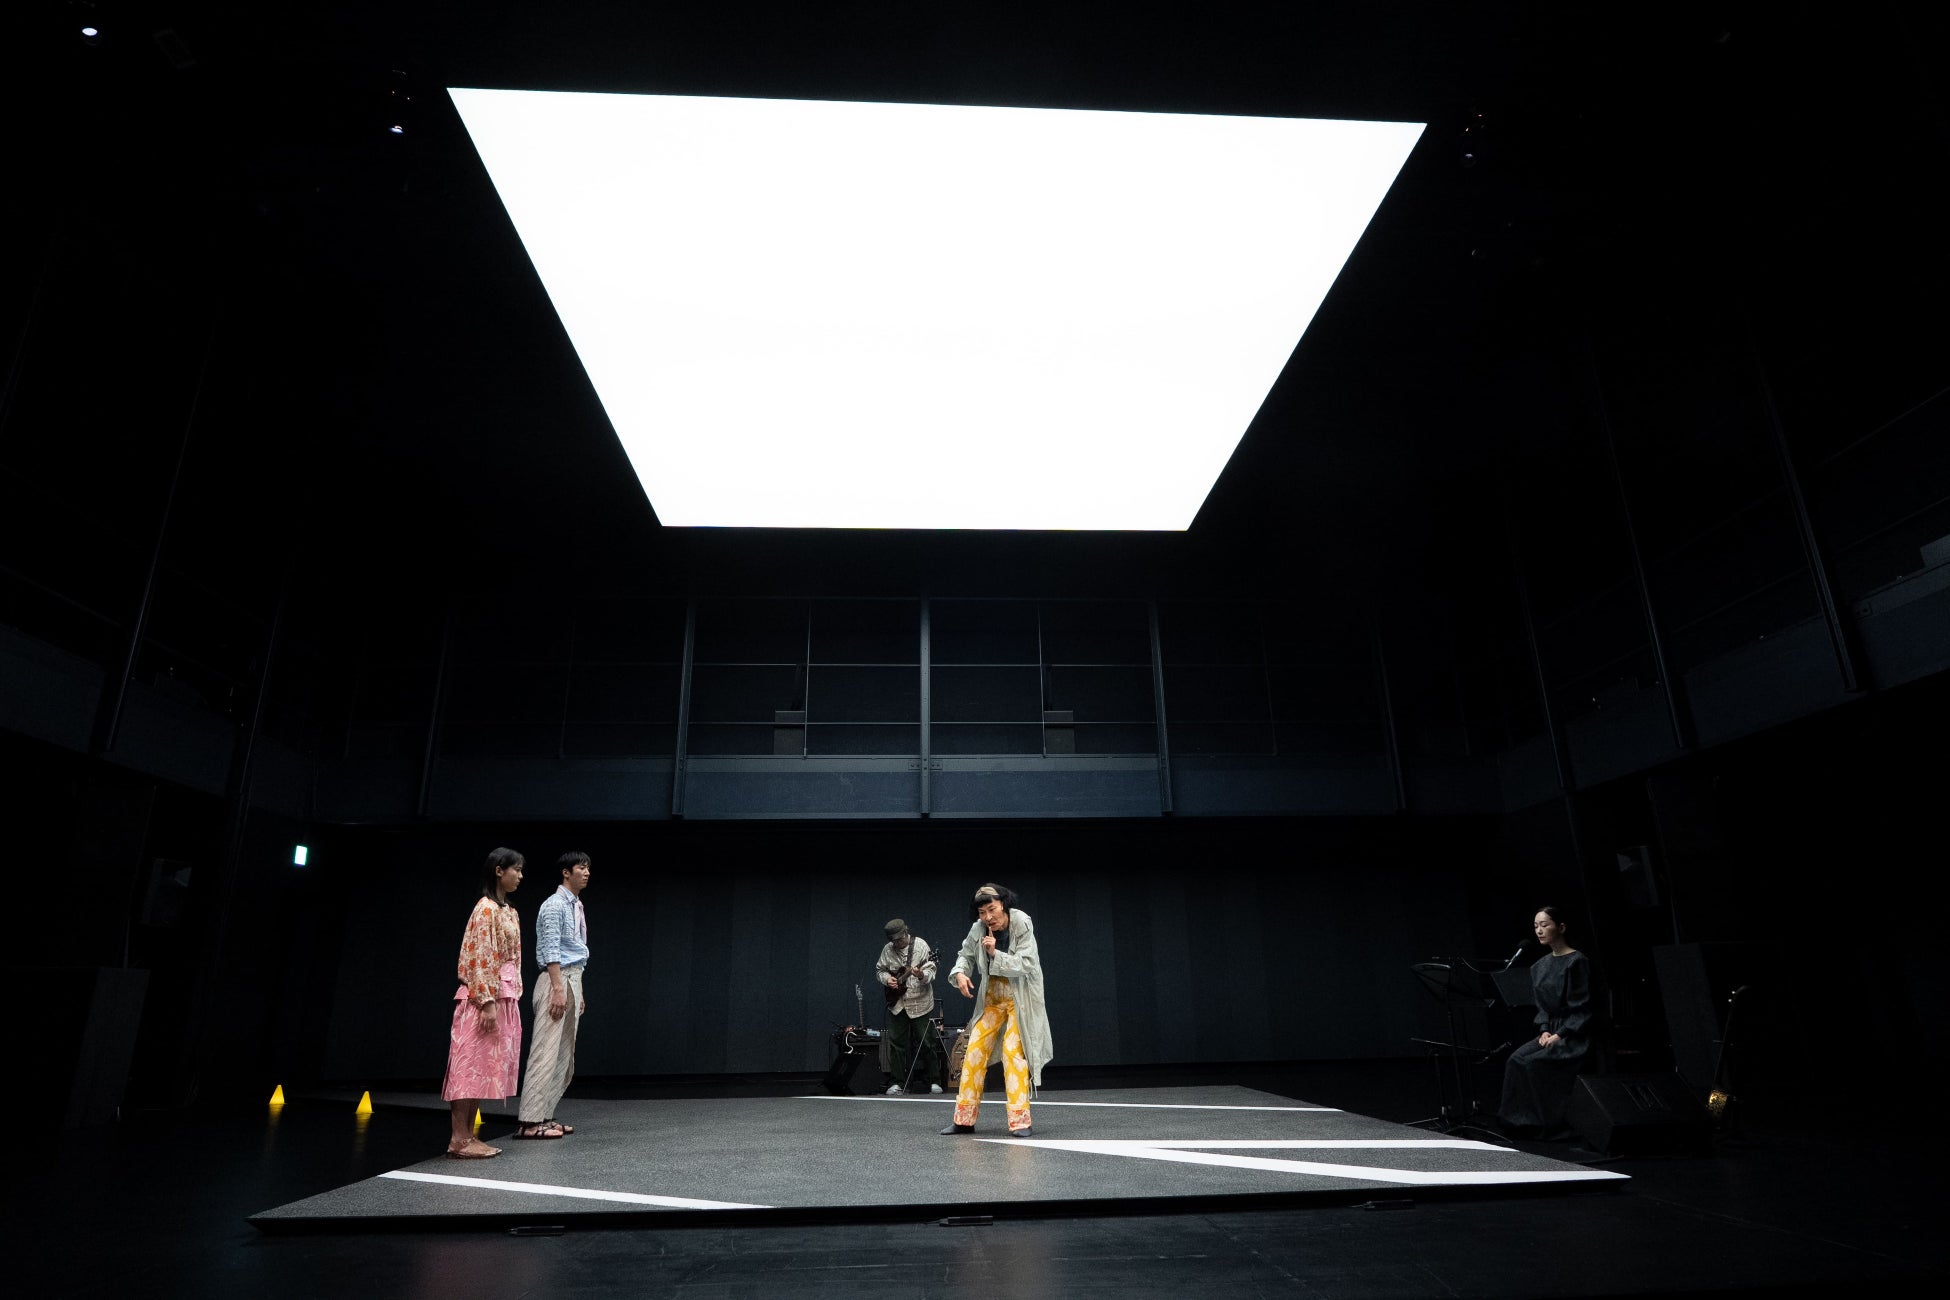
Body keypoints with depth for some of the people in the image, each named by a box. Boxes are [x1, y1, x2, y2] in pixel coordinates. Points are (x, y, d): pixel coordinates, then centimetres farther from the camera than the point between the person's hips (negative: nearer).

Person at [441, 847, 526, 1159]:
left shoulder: (508, 912, 17)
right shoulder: (486, 908, -11)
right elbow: (480, 958, -17)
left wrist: (510, 1000, 17)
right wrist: (487, 1001, -21)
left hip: (505, 997, 9)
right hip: (483, 997, -9)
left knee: (486, 1065, 8)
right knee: (473, 1063, -6)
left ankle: (468, 1136, 12)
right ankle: (459, 1139, -2)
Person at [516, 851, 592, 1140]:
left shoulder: (577, 907, 17)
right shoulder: (555, 905, -11)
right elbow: (550, 950, -18)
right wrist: (558, 989, -24)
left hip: (572, 980, 10)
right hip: (557, 981, -10)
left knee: (564, 1056, 11)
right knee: (547, 1052, -9)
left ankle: (544, 1116, 16)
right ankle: (531, 1121, -6)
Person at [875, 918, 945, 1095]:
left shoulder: (920, 945, -8)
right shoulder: (887, 949, 3)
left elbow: (930, 970, -11)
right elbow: (879, 969, 14)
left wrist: (922, 975, -32)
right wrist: (886, 979, -6)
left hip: (920, 1003, -3)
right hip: (896, 1004, 3)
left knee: (927, 1043, 2)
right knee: (896, 1043, 5)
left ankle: (934, 1081, 14)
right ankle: (897, 1082, 14)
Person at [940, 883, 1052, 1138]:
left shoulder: (1022, 926, -20)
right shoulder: (978, 929, -8)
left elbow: (1025, 965, -22)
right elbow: (966, 954, 9)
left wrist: (996, 954, -32)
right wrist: (960, 973, -11)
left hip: (1021, 999, -5)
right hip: (992, 999, 5)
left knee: (1013, 1052, -13)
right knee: (974, 1051, 2)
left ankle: (1020, 1121, -4)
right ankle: (964, 1118, 13)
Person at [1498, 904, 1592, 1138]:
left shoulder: (1577, 962, -11)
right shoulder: (1540, 966, 11)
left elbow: (1583, 1008, -13)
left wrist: (1560, 1035, -18)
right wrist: (1544, 1030, -3)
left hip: (1575, 1035, -7)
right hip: (1552, 1030, 7)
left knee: (1535, 1063, -26)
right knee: (1516, 1059, -17)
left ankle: (1554, 1124, -12)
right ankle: (1524, 1120, -11)